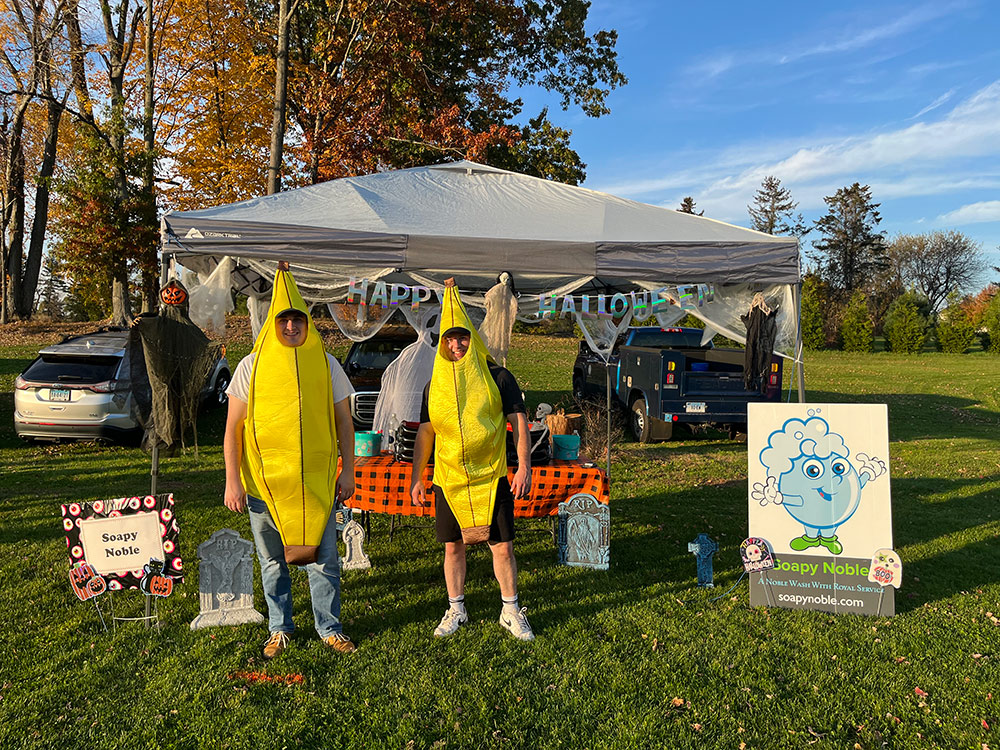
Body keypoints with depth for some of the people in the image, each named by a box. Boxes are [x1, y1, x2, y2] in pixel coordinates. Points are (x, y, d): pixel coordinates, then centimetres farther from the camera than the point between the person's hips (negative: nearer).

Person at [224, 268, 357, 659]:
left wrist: (348, 470, 4)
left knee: (322, 558, 4)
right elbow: (233, 427, 0)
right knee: (272, 561, 11)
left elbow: (344, 421, 8)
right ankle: (279, 629, 29)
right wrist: (232, 481, -5)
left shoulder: (326, 364, 2)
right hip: (264, 479, 0)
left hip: (316, 480, 0)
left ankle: (330, 628, 21)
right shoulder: (252, 365, -1)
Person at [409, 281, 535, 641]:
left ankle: (511, 611, 20)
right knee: (453, 545, 10)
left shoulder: (498, 377, -1)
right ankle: (456, 610, 28)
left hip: (491, 477, -2)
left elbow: (519, 422, -1)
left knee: (503, 546, 1)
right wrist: (416, 478, 8)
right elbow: (425, 433, 11)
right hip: (448, 479, 3)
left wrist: (524, 466, -9)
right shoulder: (435, 384, 7)